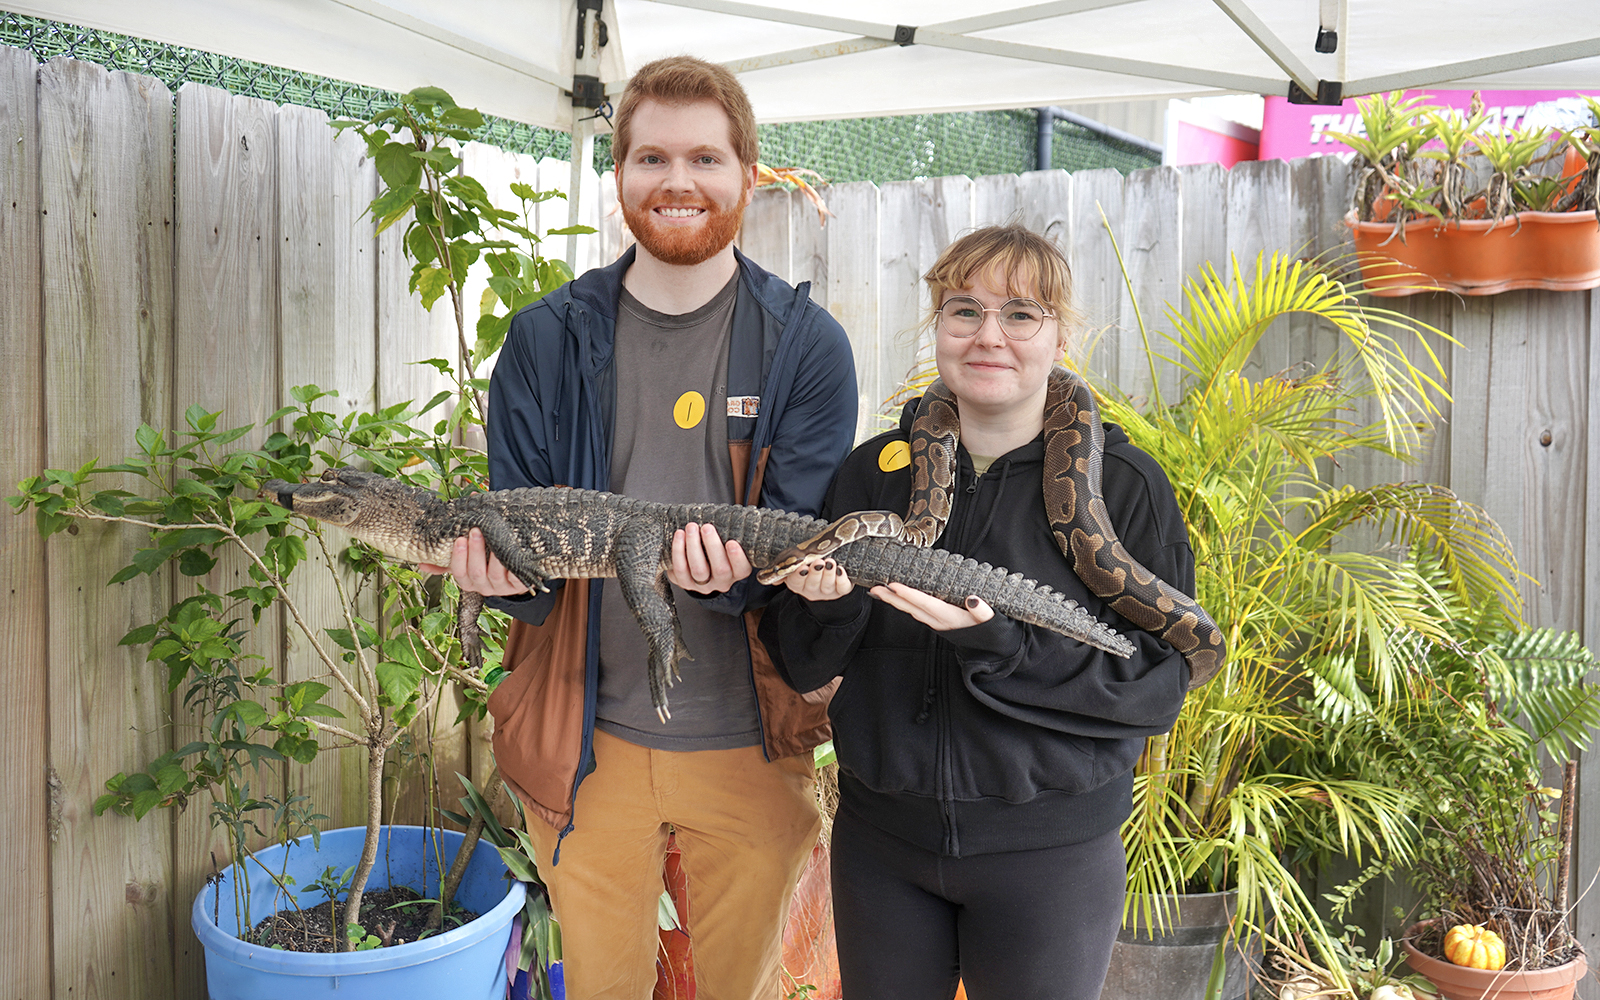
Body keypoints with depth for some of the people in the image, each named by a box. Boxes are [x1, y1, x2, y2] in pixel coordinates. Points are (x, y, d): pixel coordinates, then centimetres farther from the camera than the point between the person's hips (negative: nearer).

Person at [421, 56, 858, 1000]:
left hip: (750, 744, -1)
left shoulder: (808, 346, -5)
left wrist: (737, 569, -31)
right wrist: (508, 570, -22)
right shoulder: (546, 340, 0)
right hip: (588, 741, 1)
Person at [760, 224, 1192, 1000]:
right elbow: (803, 667, 3)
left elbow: (1158, 686, -12)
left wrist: (999, 643, -26)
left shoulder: (1123, 483, -8)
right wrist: (825, 605, -20)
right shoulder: (873, 471, 1)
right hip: (879, 837, 3)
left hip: (1050, 853, -3)